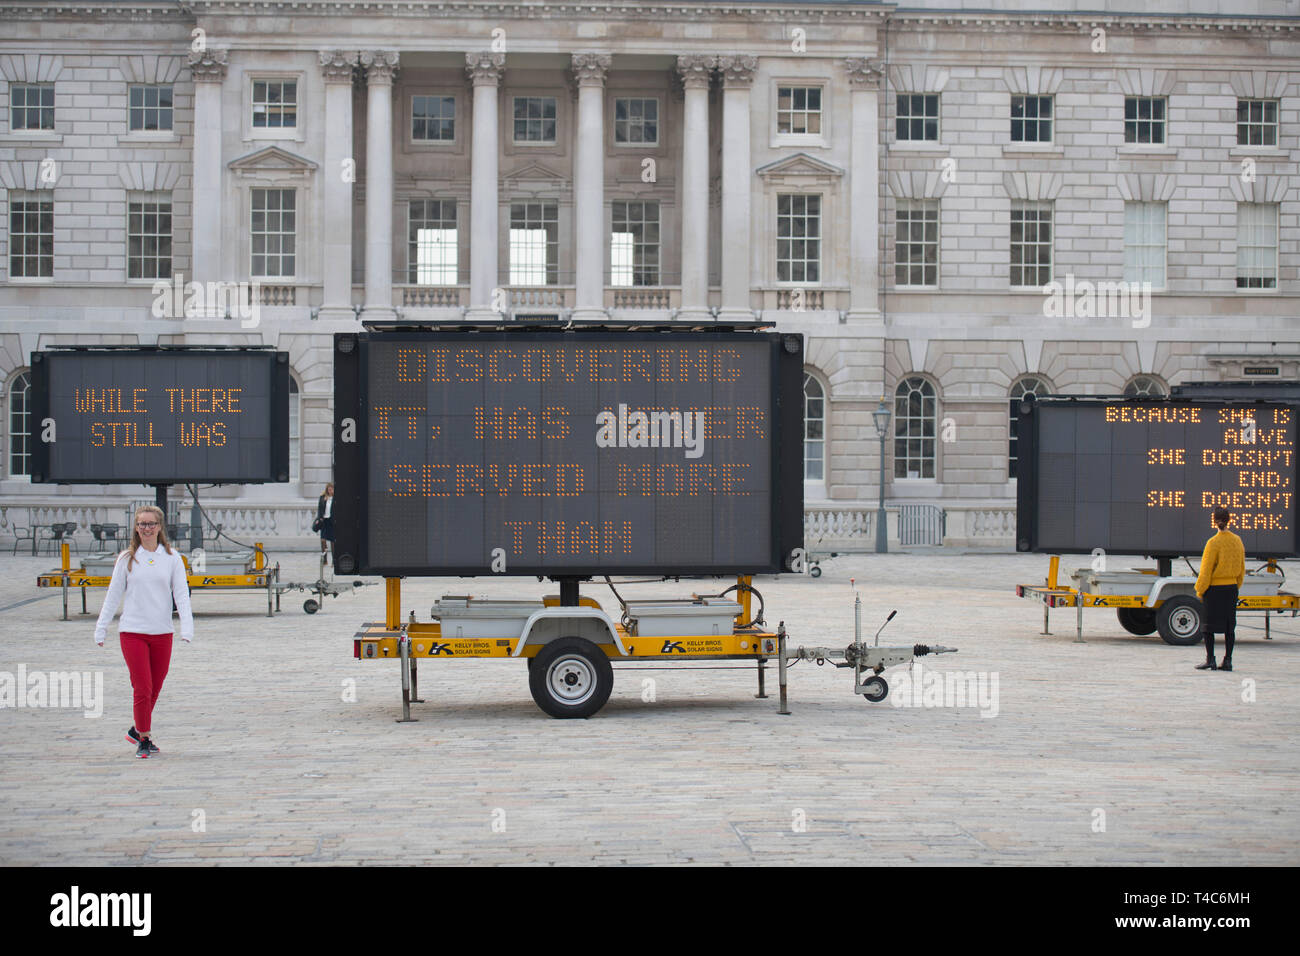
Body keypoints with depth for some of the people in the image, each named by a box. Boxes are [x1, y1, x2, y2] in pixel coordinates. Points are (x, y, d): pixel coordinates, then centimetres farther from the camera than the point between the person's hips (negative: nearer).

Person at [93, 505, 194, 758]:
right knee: (142, 688, -6)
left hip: (162, 632, 2)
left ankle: (138, 730, 30)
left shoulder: (171, 558, 4)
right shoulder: (127, 559, 3)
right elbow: (113, 595, 8)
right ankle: (144, 739, 6)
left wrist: (187, 627, -10)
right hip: (132, 631, -2)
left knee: (155, 688, 9)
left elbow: (181, 594, 1)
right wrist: (101, 628, 9)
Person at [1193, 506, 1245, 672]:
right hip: (1232, 587, 5)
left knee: (1209, 626, 2)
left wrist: (1200, 590, -4)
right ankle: (1227, 660, 9)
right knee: (1229, 625, 9)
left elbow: (1206, 570, -13)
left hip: (1214, 589, -5)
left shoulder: (1213, 543, -14)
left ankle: (1210, 659, 0)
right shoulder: (1237, 541, 4)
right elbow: (1242, 568, 12)